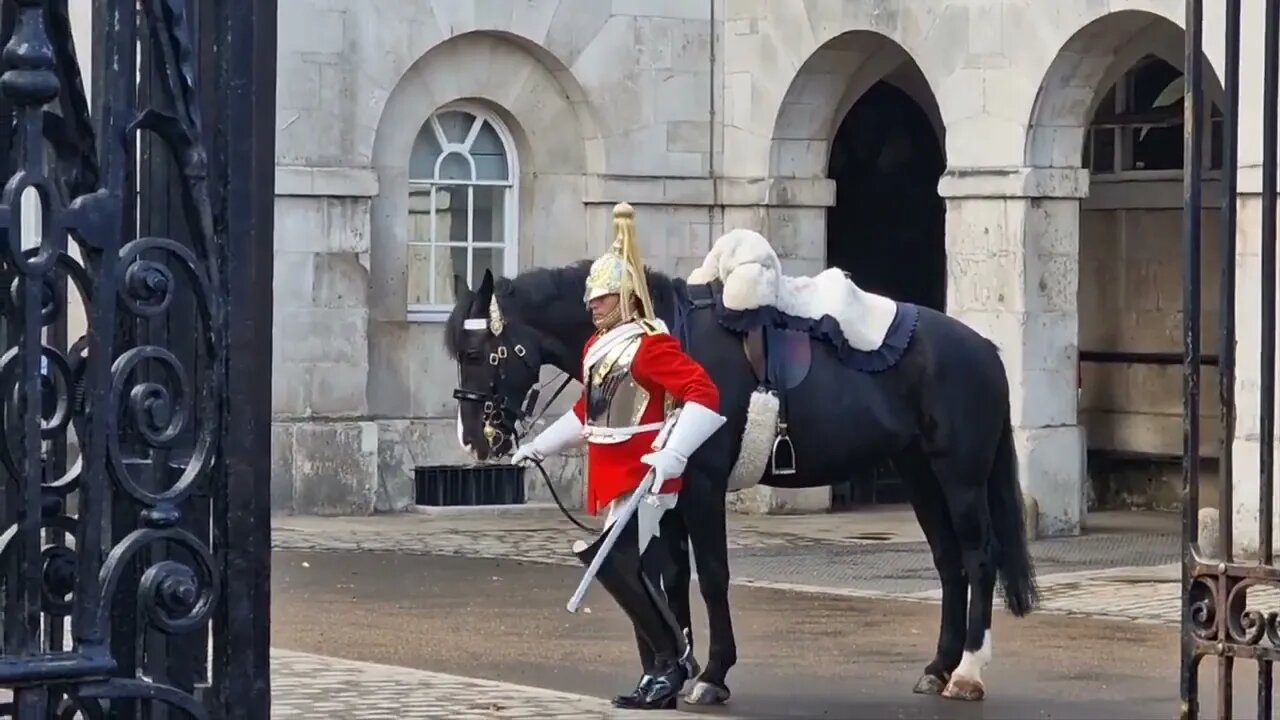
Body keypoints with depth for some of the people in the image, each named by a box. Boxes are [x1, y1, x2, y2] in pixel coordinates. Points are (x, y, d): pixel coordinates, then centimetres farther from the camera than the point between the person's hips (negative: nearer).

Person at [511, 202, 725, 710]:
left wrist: (673, 455, -32)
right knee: (638, 576, 11)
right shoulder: (597, 348, 14)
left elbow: (703, 394, -22)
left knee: (617, 565, -17)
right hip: (613, 481, 9)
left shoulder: (650, 346, -13)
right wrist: (539, 446, 30)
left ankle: (673, 657, -5)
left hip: (644, 480, -9)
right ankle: (660, 676, 17)